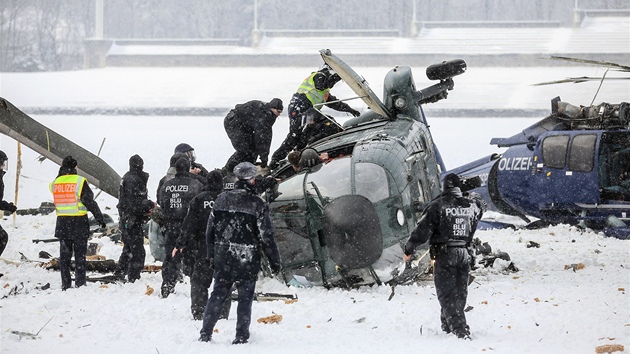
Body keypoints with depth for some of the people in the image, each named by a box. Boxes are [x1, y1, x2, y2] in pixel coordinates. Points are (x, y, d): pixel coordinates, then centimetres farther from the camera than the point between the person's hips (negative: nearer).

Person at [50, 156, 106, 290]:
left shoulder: (55, 183, 1)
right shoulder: (79, 181, -11)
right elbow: (90, 202, -11)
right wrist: (99, 217, -3)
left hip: (62, 222, 4)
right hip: (79, 222, -4)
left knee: (64, 255, 10)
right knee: (80, 254, 2)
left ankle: (65, 284, 9)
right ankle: (80, 283, 0)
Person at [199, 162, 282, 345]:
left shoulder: (222, 199, 2)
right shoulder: (257, 204, -11)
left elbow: (210, 228, 8)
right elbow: (266, 236, -10)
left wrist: (212, 253, 21)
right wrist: (275, 261, -1)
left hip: (223, 256, 4)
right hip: (248, 260, -4)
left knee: (218, 293, 13)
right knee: (245, 297, 6)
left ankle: (205, 333, 11)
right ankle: (241, 336, 7)